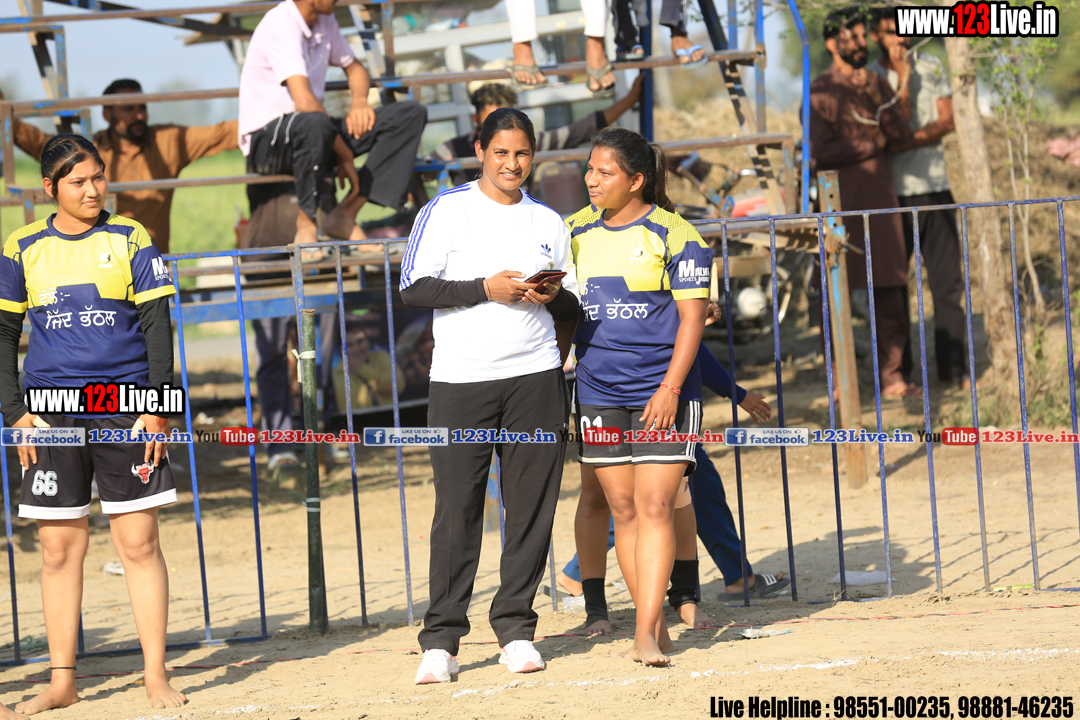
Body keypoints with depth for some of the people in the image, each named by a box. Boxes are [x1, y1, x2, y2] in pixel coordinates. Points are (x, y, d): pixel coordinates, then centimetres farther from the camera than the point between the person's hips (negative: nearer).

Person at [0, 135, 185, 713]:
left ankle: (156, 676, 3)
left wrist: (156, 405, -6)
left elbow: (157, 325, 3)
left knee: (139, 541, -3)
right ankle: (62, 682, 9)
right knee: (59, 547, 2)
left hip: (126, 406, -1)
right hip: (54, 413, 1)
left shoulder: (130, 239, 3)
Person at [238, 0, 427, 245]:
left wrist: (359, 100, 1)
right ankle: (306, 222, -21)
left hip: (311, 133, 9)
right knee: (314, 123, -44)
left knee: (411, 114, -5)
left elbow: (354, 68, 25)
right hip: (266, 140, -9)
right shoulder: (281, 25, -19)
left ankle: (344, 215, -9)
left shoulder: (324, 21, 8)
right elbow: (304, 101, -29)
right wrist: (345, 156, -23)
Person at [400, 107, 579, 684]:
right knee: (457, 509, -4)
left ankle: (516, 627, 11)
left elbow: (575, 307, 18)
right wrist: (486, 289, -13)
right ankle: (441, 638, 1)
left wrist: (551, 297, -4)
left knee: (531, 506, 1)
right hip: (460, 379, -3)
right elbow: (414, 287, -4)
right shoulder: (446, 211, 4)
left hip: (535, 377, 3)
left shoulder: (548, 222, 15)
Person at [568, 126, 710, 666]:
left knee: (655, 506, -10)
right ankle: (655, 624, 13)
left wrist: (670, 388, -16)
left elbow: (692, 316, -8)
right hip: (598, 394, 5)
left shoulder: (672, 234, -6)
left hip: (660, 393, -5)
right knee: (623, 510, 5)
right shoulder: (576, 232, 9)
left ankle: (646, 634, -12)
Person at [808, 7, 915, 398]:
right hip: (840, 203, -5)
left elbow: (901, 135, 4)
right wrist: (875, 144, -3)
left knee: (890, 293, 2)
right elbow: (820, 152, -11)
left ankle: (891, 377, 6)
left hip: (881, 199, 5)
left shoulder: (879, 85, 15)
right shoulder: (820, 92, -2)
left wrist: (877, 99, -11)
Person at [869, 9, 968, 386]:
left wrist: (908, 140, -15)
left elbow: (946, 122, 0)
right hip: (892, 192, -3)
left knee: (948, 280, 2)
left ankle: (953, 368, 7)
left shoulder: (931, 67, 8)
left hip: (935, 186, 3)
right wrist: (902, 79, -15)